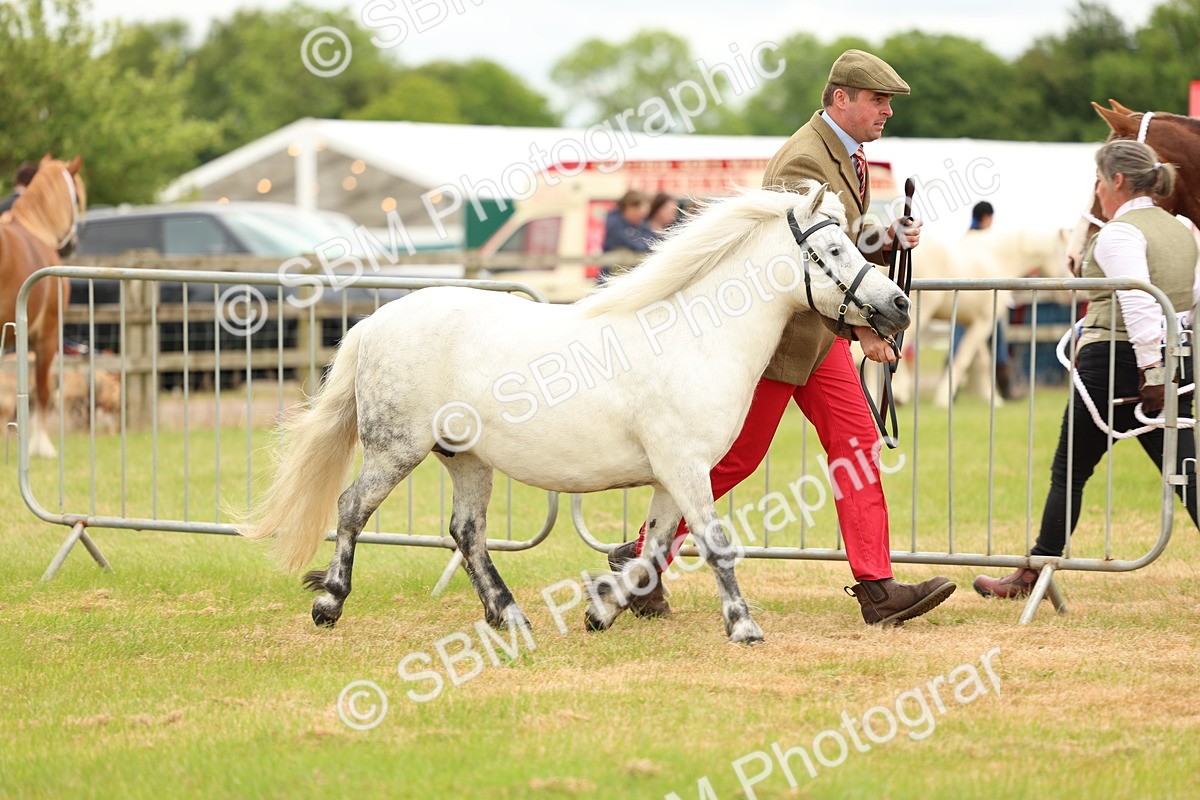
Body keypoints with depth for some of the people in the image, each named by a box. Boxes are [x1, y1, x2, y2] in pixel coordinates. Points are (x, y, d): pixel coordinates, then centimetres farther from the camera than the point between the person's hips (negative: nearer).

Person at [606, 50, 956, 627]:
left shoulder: (849, 157, 12)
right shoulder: (803, 163, -20)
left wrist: (888, 240, 2)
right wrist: (863, 326, -27)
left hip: (820, 329, 9)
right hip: (776, 330, -9)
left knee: (855, 442, -2)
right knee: (735, 457, 0)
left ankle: (876, 589, -6)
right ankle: (641, 559, 15)